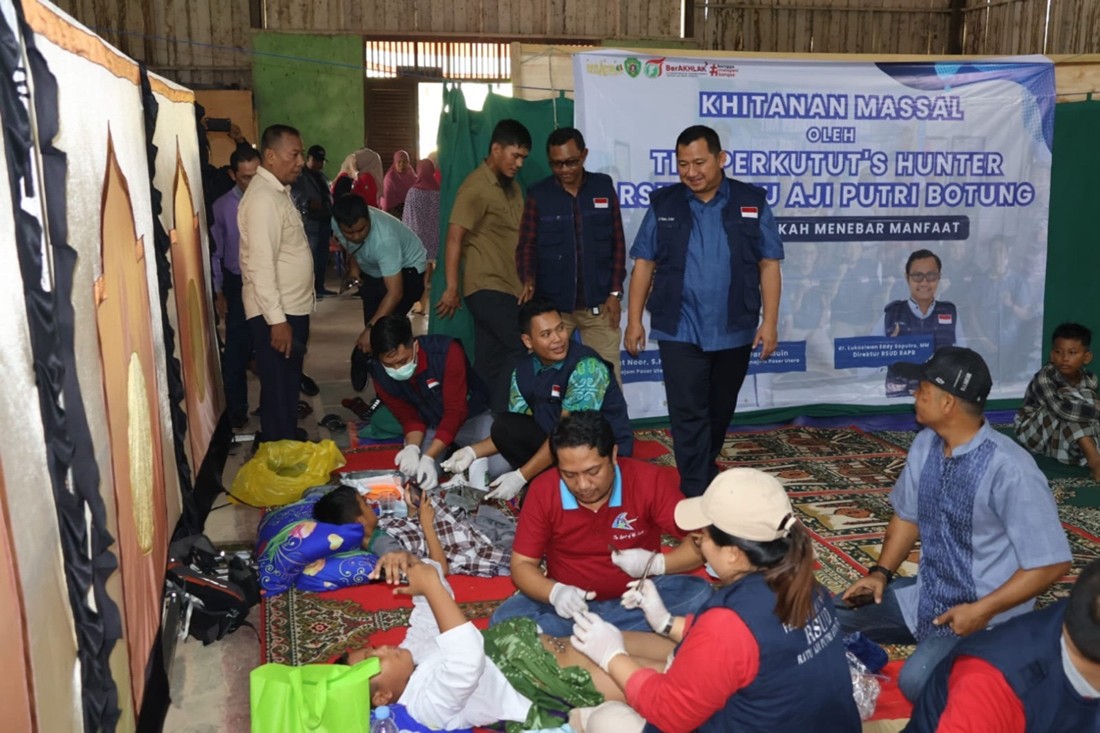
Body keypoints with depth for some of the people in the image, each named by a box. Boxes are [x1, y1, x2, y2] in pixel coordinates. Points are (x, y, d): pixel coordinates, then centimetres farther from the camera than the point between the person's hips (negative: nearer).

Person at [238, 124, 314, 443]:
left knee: (290, 384, 20)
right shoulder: (263, 198, -19)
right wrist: (277, 319, -26)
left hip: (292, 307, 10)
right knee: (278, 390, 1)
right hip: (276, 313, -10)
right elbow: (261, 265, -25)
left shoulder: (279, 191, 12)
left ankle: (289, 441, 34)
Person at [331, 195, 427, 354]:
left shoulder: (385, 239, -42)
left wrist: (370, 329, -45)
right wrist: (352, 262, -6)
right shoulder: (337, 222, -23)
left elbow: (395, 293, -42)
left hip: (408, 267, -6)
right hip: (373, 269, 6)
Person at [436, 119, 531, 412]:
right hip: (487, 286, -8)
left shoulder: (511, 187, 15)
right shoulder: (476, 188, -11)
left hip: (507, 286, 8)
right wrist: (452, 288, -19)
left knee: (490, 360, 9)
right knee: (522, 348, -13)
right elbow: (455, 237, -15)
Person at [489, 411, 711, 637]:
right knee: (505, 620, -25)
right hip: (570, 601, 1)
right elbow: (522, 565, -7)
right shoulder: (543, 491, -12)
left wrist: (656, 564, -28)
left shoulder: (649, 481, -16)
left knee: (698, 593, -28)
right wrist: (554, 592, -27)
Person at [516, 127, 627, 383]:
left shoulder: (604, 187, 4)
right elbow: (527, 246, 0)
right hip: (553, 305, 0)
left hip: (599, 304, 1)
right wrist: (528, 280, -20)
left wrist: (615, 293, 0)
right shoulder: (538, 195, 1)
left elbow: (618, 243, 6)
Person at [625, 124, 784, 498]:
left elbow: (769, 265, 1)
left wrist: (769, 321, -5)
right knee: (688, 413, -5)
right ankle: (698, 494, 1)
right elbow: (644, 264, 3)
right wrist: (634, 320, -1)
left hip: (734, 330, 2)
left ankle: (702, 475, 38)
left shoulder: (752, 203, 1)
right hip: (680, 330, -1)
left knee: (720, 411, 16)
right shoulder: (663, 204, 2)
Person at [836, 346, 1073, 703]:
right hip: (925, 593, 7)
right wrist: (880, 573, -1)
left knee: (917, 682, -26)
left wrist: (982, 610, -21)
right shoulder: (925, 445, -4)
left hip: (981, 612, -6)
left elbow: (1052, 563, -20)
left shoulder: (1010, 471, -26)